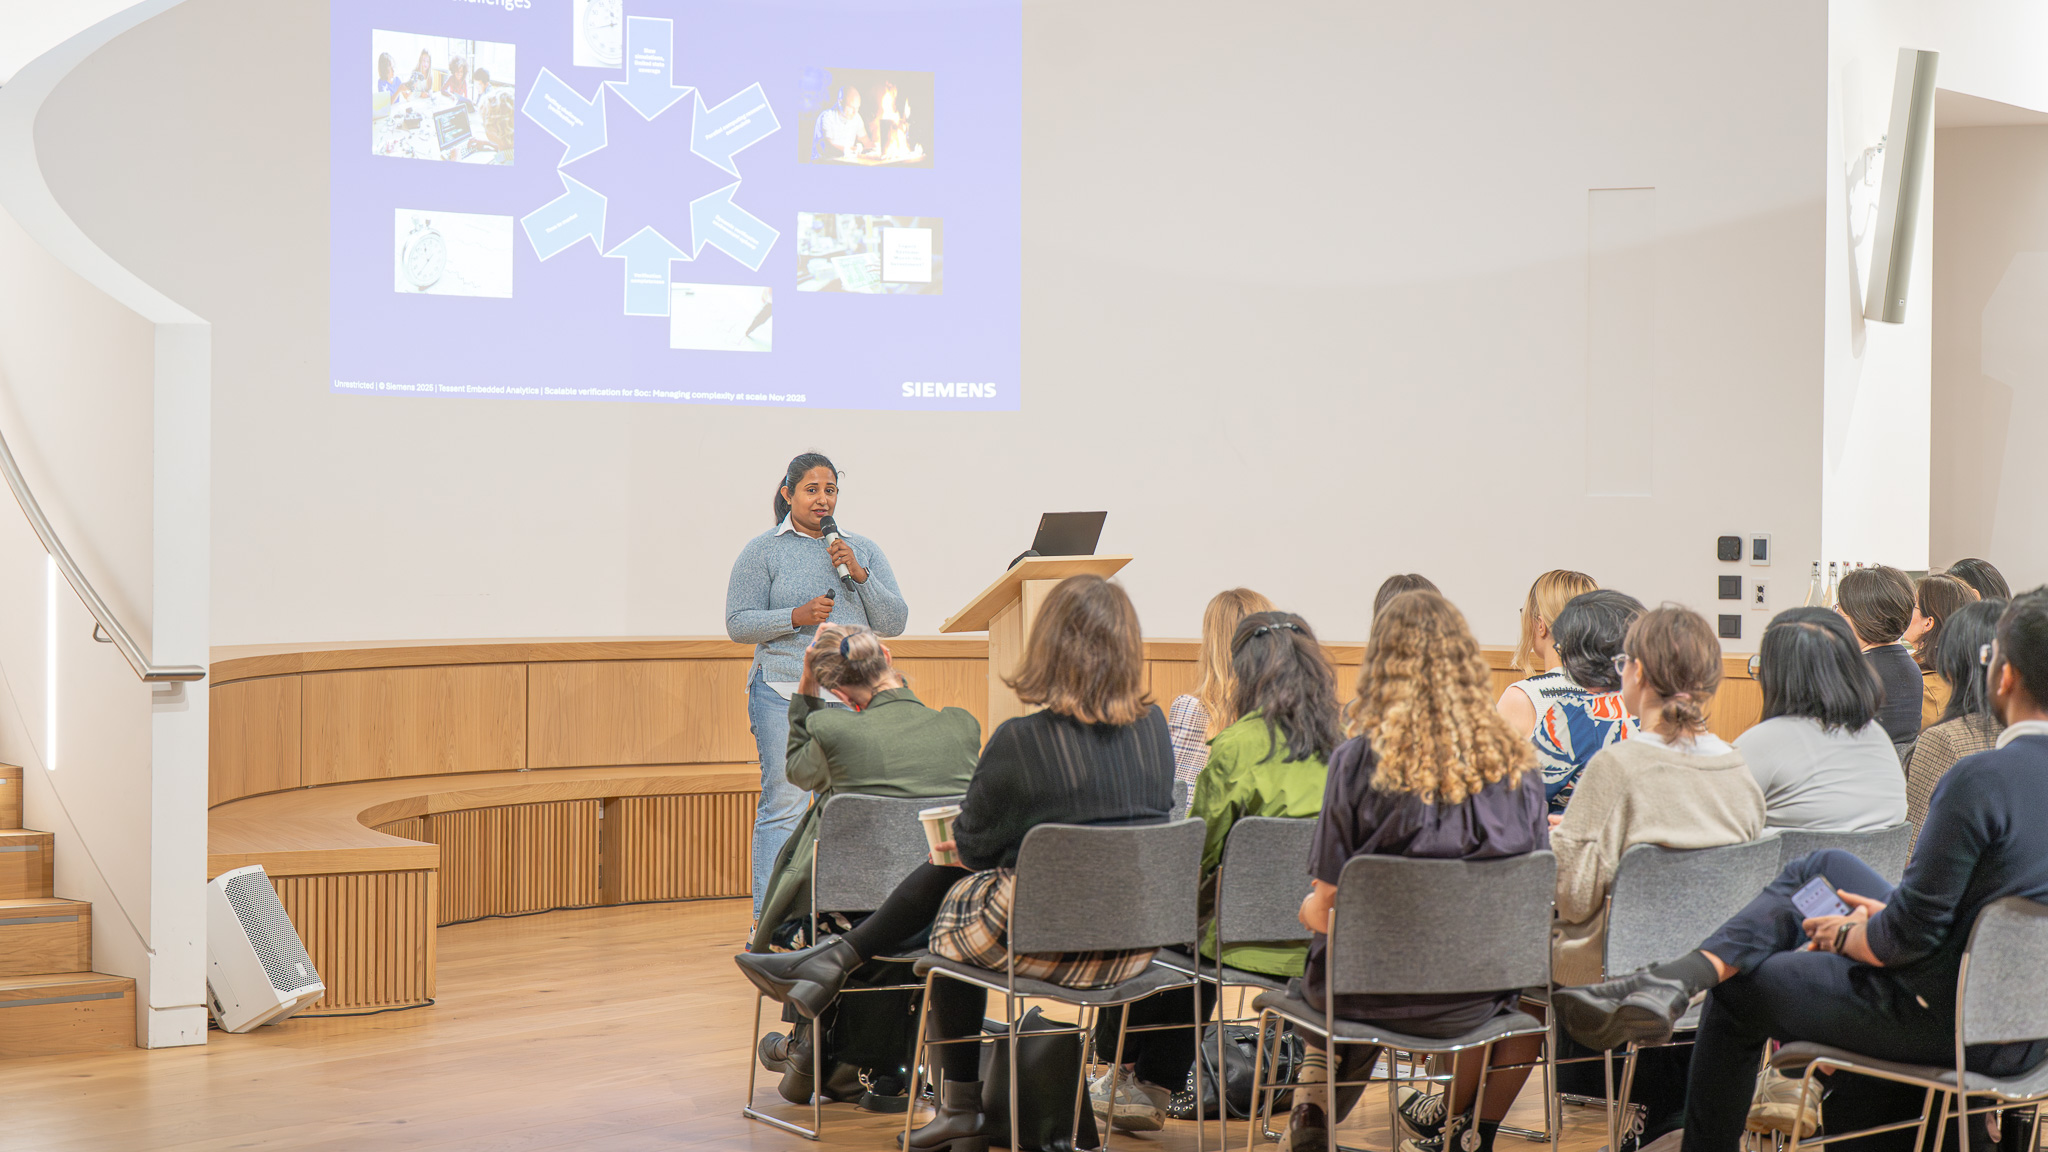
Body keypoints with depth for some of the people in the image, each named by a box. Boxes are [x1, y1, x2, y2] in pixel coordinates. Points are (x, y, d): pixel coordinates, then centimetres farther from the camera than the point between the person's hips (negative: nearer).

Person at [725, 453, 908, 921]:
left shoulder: (863, 550, 15)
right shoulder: (763, 552, 5)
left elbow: (894, 622, 9)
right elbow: (738, 624, 1)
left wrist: (859, 574, -5)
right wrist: (796, 616, -13)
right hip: (784, 693, -3)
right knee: (783, 806, -8)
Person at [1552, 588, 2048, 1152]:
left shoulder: (1980, 778, -24)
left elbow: (1914, 931, -20)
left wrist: (1845, 936, 1)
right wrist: (1888, 913, 14)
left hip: (1954, 1028, -8)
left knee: (1742, 986, 14)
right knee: (1825, 868, 19)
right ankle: (1674, 979, 7)